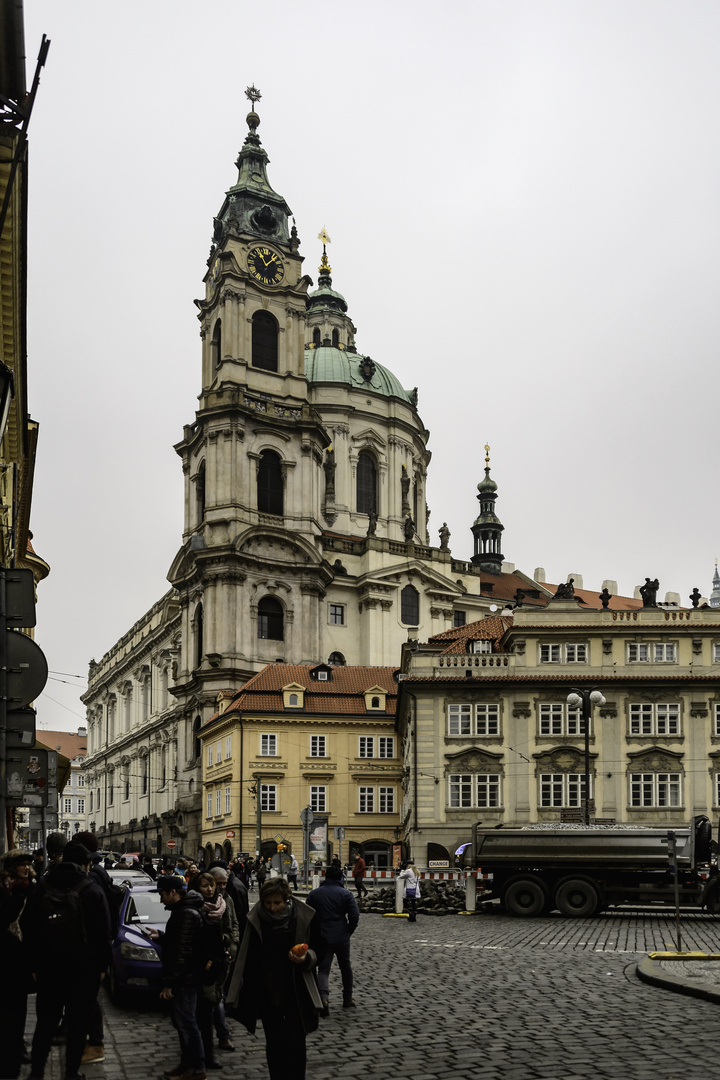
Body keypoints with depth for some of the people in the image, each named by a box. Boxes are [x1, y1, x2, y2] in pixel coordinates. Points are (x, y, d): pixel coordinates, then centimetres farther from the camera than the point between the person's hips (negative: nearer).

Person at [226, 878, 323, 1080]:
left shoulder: (304, 918, -11)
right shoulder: (256, 920, -8)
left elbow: (316, 952, 0)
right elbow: (247, 957, -1)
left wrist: (306, 958, -23)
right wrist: (241, 994, -3)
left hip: (296, 992, -1)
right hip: (267, 993, 1)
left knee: (295, 1042, 0)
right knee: (274, 1043, 10)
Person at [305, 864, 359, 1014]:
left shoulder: (313, 894, 3)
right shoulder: (346, 894, -3)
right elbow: (355, 916, -8)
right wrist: (349, 931, 7)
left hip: (322, 937, 0)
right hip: (342, 937, 0)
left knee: (323, 969, 3)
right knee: (345, 966, 18)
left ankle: (323, 997, -21)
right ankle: (347, 999, 25)